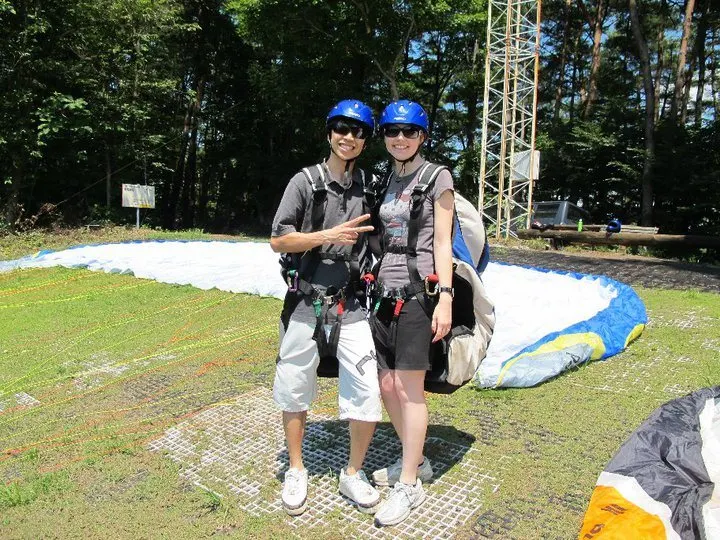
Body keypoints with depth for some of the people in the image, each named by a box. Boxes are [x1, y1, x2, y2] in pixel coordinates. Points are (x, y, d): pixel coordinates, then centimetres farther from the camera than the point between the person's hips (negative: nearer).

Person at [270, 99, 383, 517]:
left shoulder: (370, 186, 9)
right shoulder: (306, 181, 0)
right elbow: (278, 240, -5)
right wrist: (328, 235, -15)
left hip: (350, 306, 2)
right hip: (305, 303, -1)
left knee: (368, 394, -4)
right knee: (294, 389, 9)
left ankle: (353, 474, 21)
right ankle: (297, 471, 32)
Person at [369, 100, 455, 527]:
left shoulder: (437, 178, -1)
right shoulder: (386, 180, 15)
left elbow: (443, 241, -6)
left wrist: (445, 296, -14)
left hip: (419, 291, -6)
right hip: (386, 291, 6)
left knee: (409, 387, -2)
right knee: (387, 385, 9)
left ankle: (410, 485, 12)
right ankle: (415, 461, 30)